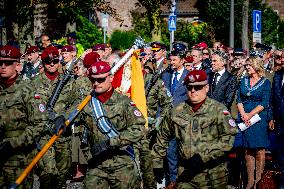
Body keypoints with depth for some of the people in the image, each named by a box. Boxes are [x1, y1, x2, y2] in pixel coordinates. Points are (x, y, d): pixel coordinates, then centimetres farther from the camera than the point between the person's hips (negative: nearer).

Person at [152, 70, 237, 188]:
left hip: (213, 176, -3)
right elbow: (163, 136, 20)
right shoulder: (177, 112, 7)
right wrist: (157, 163, 18)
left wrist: (203, 156, -21)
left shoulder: (218, 110, -5)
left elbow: (228, 138, -15)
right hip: (185, 174, 3)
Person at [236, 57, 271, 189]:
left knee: (259, 150, -4)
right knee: (248, 150, 4)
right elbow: (239, 99, 7)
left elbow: (264, 103, -7)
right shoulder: (243, 81, 12)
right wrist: (243, 114, -9)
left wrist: (250, 115, -14)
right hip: (244, 118, 4)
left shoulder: (265, 82, 0)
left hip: (258, 117, -4)